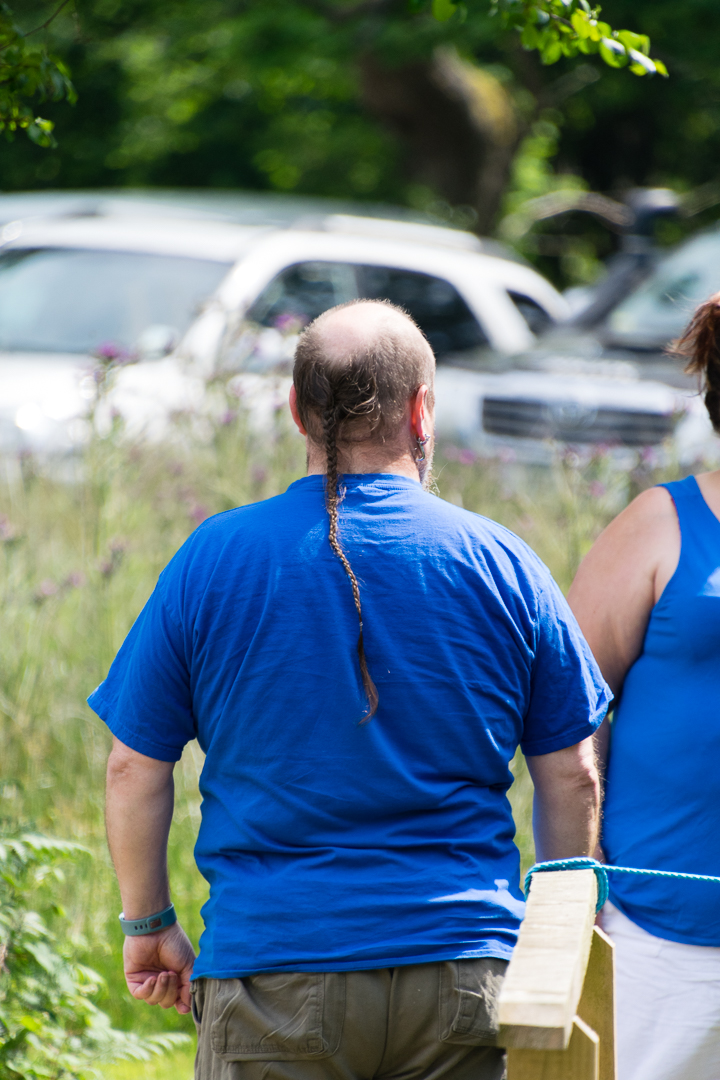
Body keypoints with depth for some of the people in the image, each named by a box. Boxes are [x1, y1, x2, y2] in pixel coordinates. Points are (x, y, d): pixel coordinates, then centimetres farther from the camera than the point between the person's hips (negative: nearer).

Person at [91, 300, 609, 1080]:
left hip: (271, 972, -1)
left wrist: (148, 925, 15)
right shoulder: (500, 564, 1)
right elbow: (571, 779, 6)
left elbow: (135, 768, 2)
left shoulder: (212, 560, -1)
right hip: (462, 980, 1)